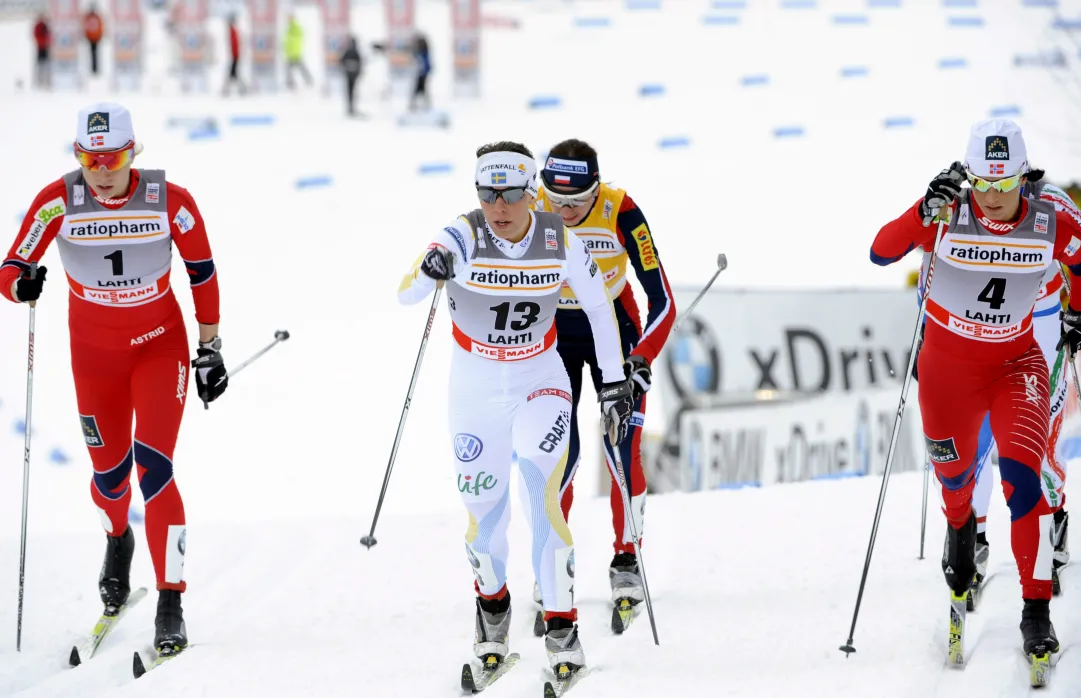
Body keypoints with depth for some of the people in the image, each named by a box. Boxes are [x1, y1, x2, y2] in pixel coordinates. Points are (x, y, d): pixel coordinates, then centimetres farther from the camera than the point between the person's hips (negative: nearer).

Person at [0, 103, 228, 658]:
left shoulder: (171, 201, -19)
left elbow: (203, 271, -4)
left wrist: (210, 349, 0)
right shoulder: (58, 202, -19)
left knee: (153, 466, -16)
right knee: (109, 471, 12)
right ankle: (117, 540, 49)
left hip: (160, 345, -2)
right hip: (94, 351, 2)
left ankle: (170, 605, -9)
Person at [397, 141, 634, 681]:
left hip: (541, 381, 0)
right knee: (484, 508, 5)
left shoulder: (560, 243, -15)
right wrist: (429, 271, -57)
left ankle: (561, 627, -6)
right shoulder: (462, 239, -20)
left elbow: (598, 307, 0)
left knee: (543, 495, -15)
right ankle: (492, 604, 34)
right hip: (475, 386, 0)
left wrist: (615, 382, 1)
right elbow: (405, 293, -34)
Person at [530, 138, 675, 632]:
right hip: (552, 332, 1)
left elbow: (662, 302, -24)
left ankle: (626, 561, 4)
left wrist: (641, 362, -35)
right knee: (559, 449, -10)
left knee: (623, 449, -11)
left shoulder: (620, 213, -27)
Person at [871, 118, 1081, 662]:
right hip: (948, 364, 1)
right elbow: (881, 253, -30)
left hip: (1017, 362, -1)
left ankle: (1037, 611, -15)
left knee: (1020, 474, -19)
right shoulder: (950, 216, -19)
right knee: (953, 473, 18)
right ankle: (961, 527, 57)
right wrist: (927, 210, -41)